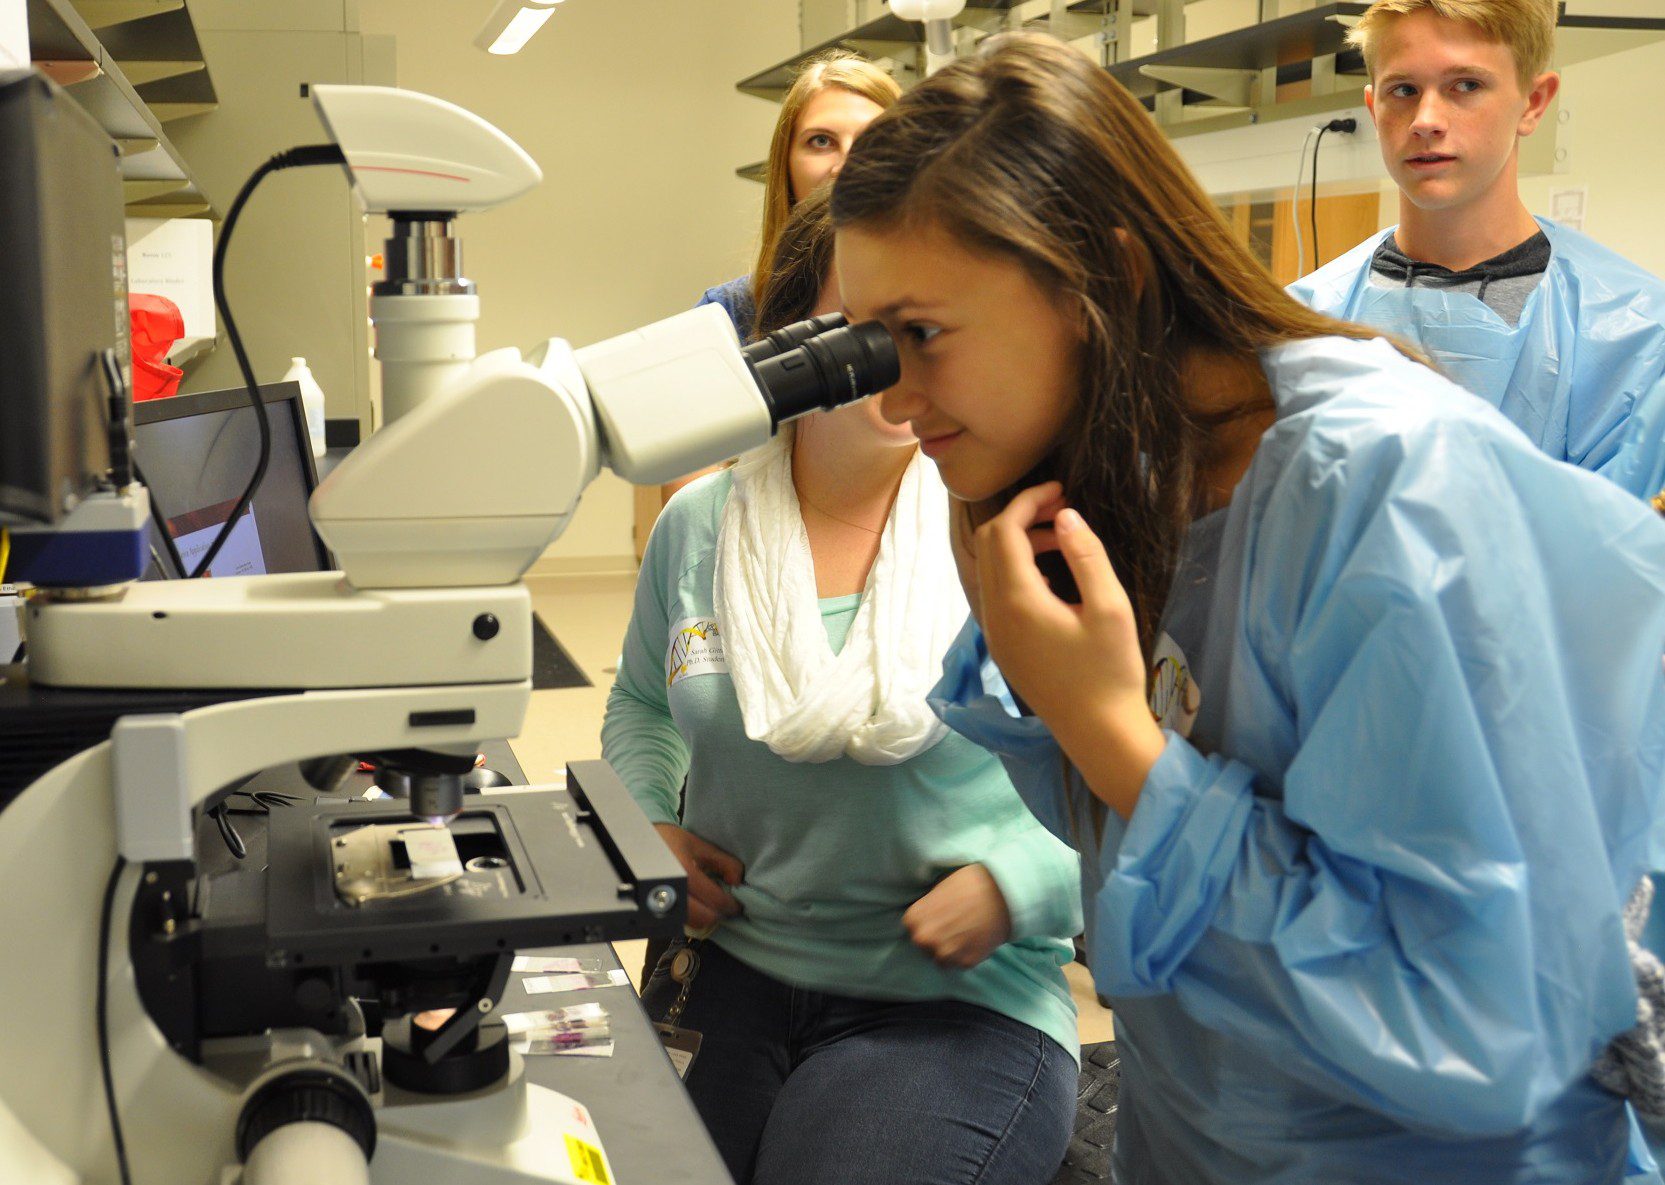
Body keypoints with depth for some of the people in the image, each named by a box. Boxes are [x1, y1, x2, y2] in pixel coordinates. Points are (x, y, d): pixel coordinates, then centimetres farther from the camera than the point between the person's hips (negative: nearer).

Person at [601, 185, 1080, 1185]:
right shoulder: (699, 528, 4)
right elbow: (643, 705, 23)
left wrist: (1014, 885, -19)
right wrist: (649, 828, 5)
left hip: (959, 1003, -3)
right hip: (727, 967, 4)